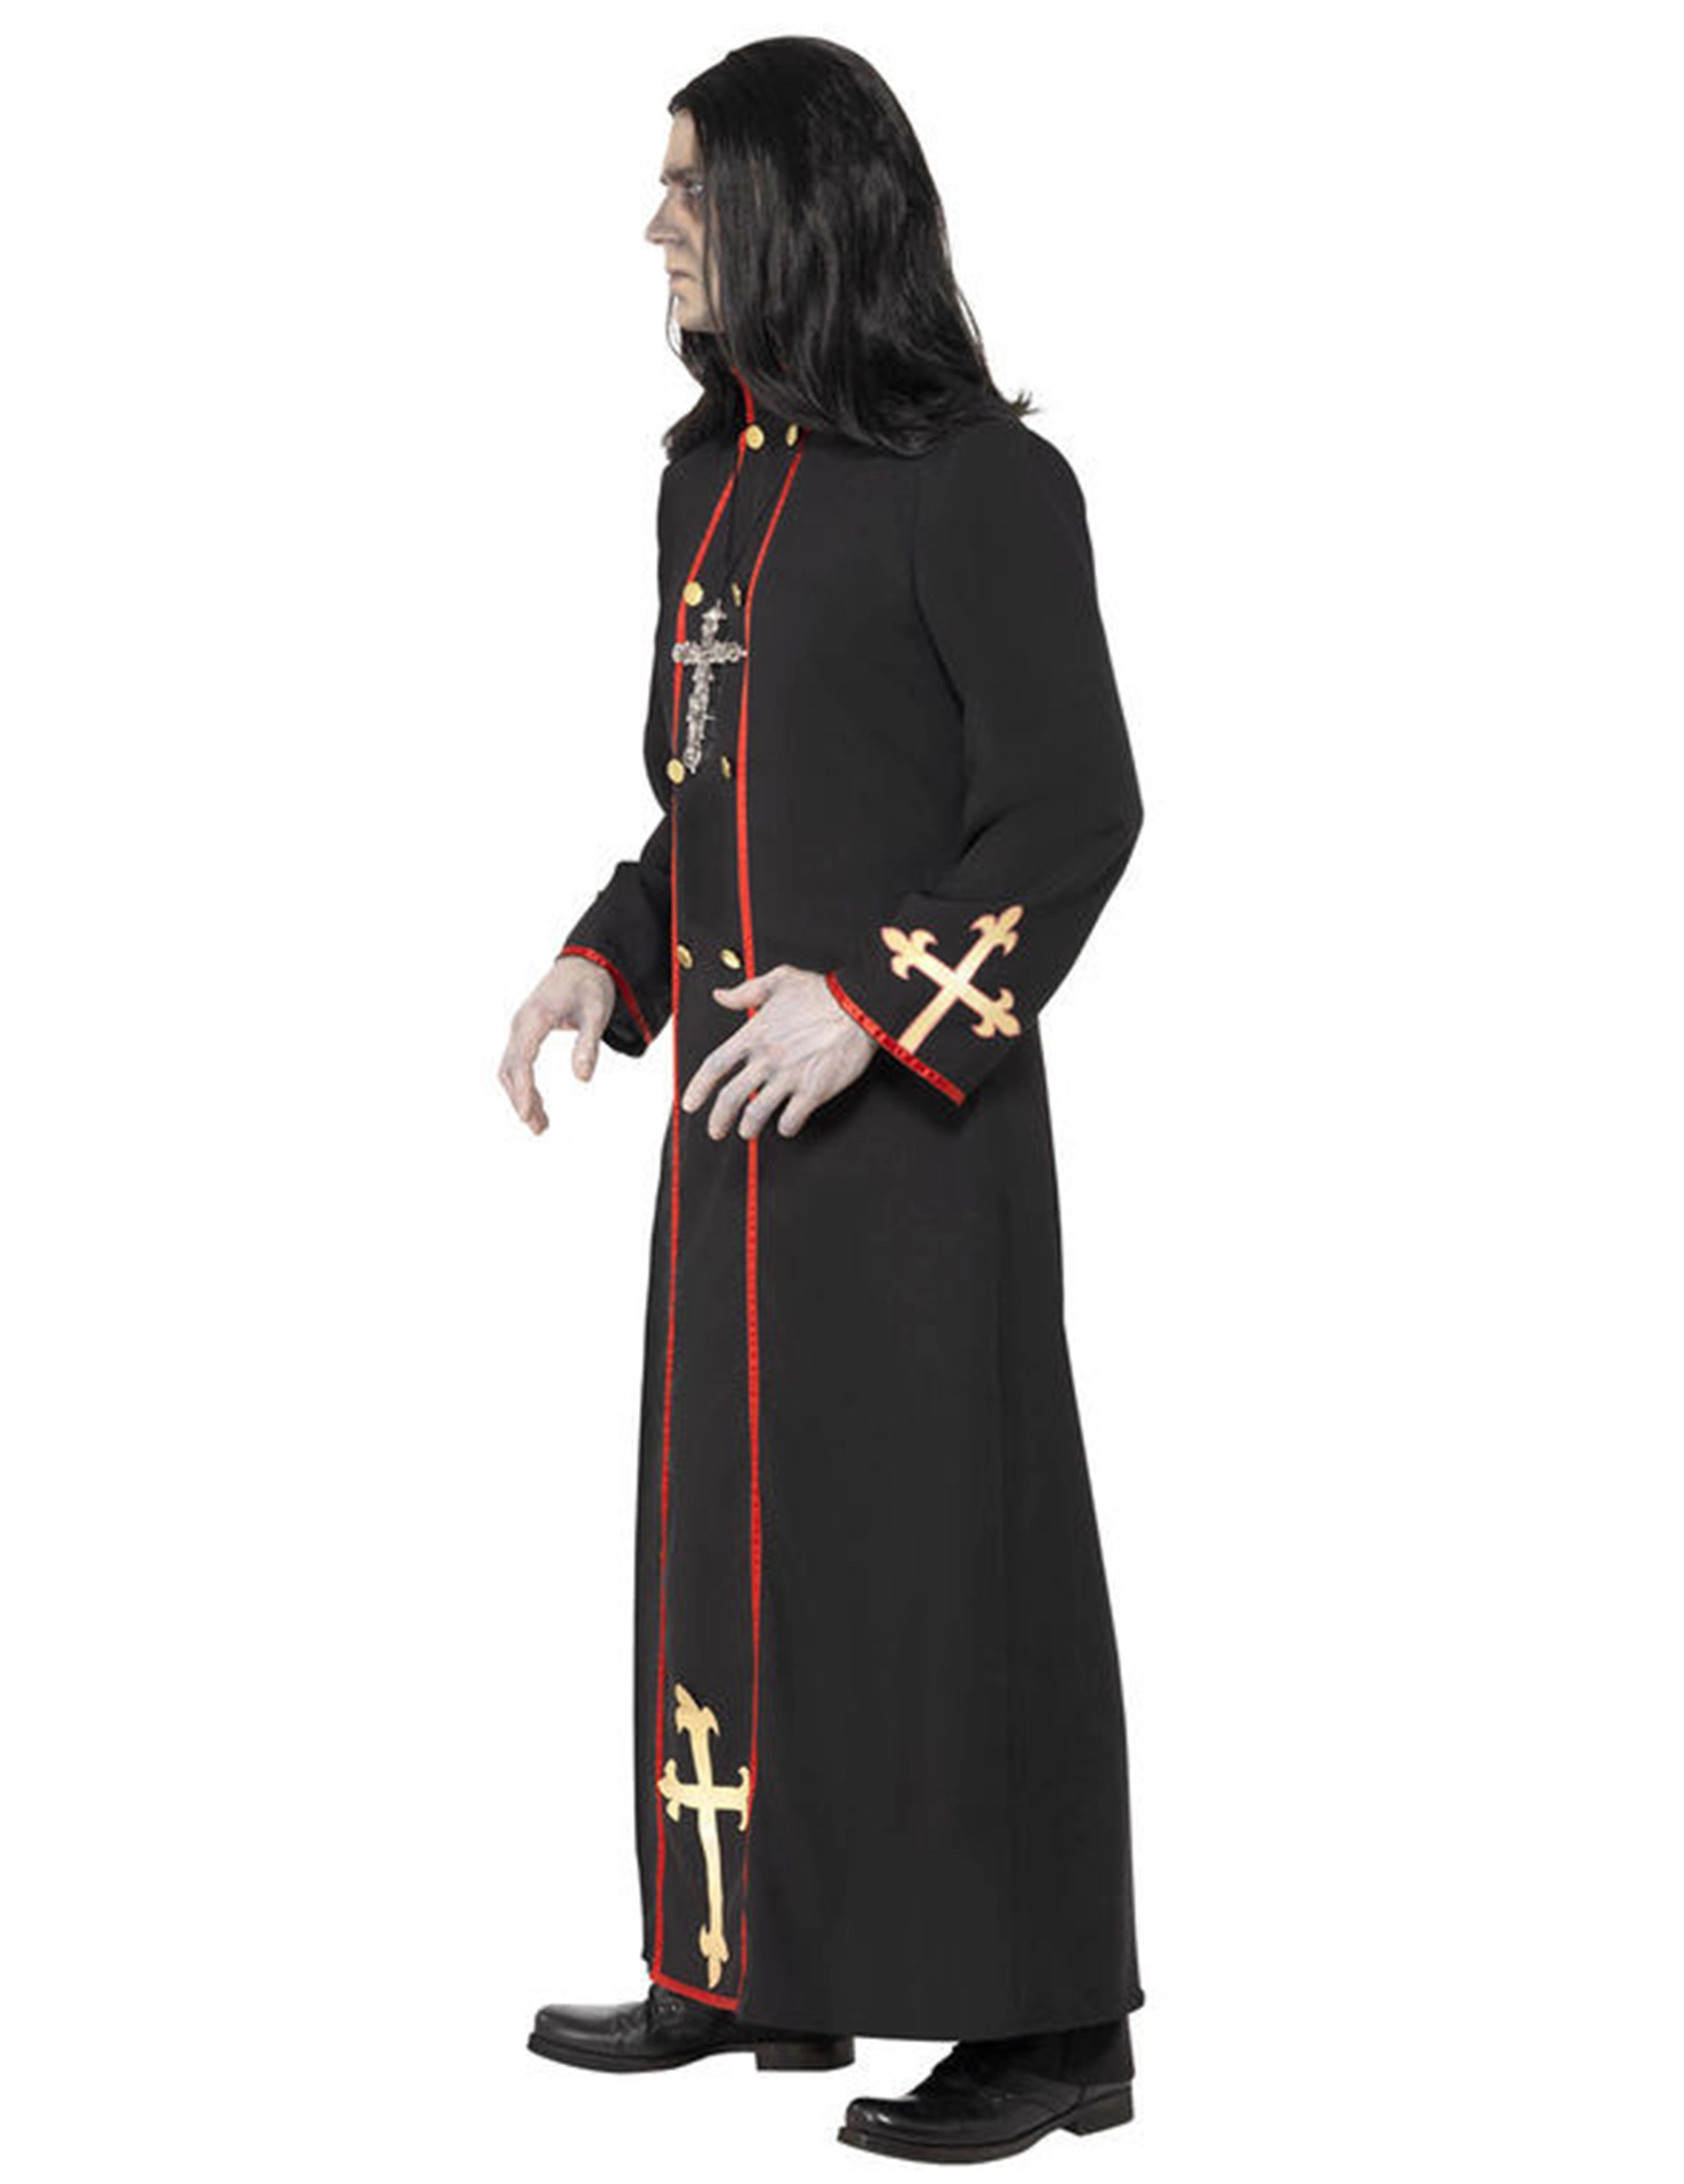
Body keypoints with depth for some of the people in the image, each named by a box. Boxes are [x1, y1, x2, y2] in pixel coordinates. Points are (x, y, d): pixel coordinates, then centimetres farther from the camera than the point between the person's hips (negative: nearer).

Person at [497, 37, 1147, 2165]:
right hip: (737, 1098, 8)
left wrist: (869, 997, -25)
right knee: (737, 1496, 12)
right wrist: (602, 967, 4)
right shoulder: (714, 478, 11)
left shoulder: (978, 477, -14)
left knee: (944, 1517, -5)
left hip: (913, 1093, -8)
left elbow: (1079, 803, -16)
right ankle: (764, 1956, 24)